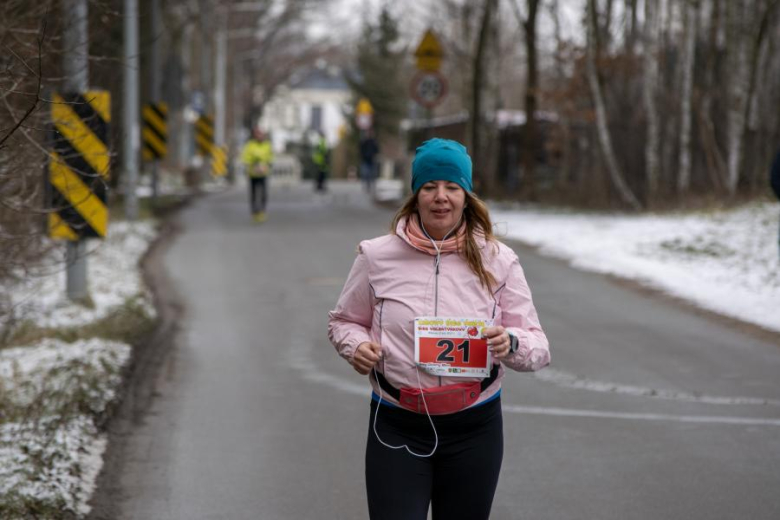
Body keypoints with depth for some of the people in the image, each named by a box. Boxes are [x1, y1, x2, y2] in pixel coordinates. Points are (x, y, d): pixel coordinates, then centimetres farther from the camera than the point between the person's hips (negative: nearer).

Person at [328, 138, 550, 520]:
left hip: (473, 430, 1)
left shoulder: (497, 260, 0)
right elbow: (344, 320, 13)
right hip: (397, 430, -1)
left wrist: (511, 344, -23)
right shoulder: (377, 257, -1)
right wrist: (355, 347, -10)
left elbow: (538, 347, 0)